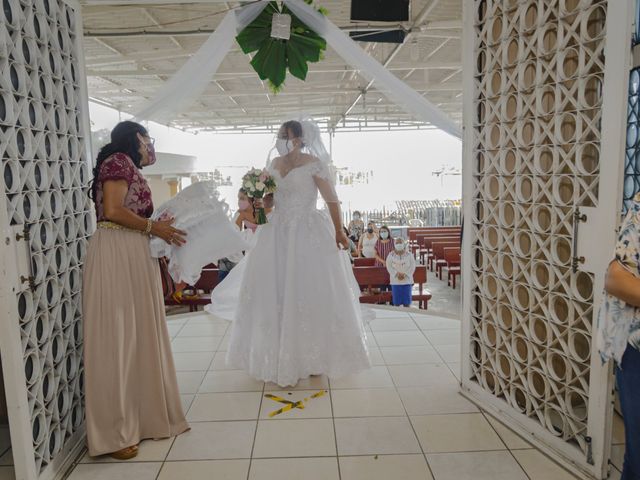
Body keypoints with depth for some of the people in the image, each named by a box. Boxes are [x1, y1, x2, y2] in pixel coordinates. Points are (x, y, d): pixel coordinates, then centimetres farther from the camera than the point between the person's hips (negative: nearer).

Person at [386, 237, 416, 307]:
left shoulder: (409, 255, -1)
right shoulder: (391, 255, 0)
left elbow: (412, 267, -3)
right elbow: (389, 267, -3)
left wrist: (404, 274, -15)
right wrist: (397, 274, -16)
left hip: (407, 280, 0)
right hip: (395, 281, 0)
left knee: (407, 302, 4)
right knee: (396, 302, 5)